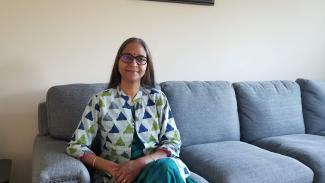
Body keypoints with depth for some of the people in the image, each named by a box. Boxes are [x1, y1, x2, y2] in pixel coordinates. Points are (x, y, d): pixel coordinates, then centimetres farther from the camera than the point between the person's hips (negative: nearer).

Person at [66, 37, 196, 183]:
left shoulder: (158, 98, 5)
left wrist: (140, 163, -17)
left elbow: (173, 142, 0)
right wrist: (112, 168, -16)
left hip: (154, 168, 4)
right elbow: (75, 146, -1)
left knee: (167, 166, -31)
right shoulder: (100, 100, 1)